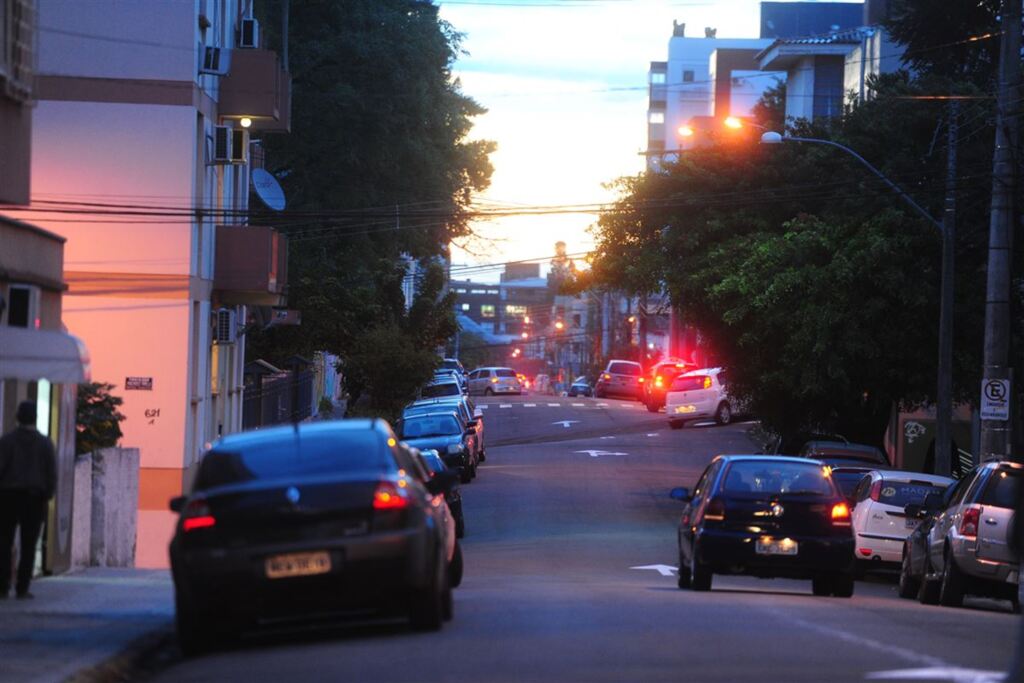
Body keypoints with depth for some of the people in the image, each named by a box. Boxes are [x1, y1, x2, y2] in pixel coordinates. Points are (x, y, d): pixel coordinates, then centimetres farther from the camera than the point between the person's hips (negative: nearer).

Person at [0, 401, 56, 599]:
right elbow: (52, 473, -1)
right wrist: (47, 496, 9)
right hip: (34, 498, 1)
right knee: (28, 546, 3)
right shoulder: (44, 443, 2)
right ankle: (22, 588, -3)